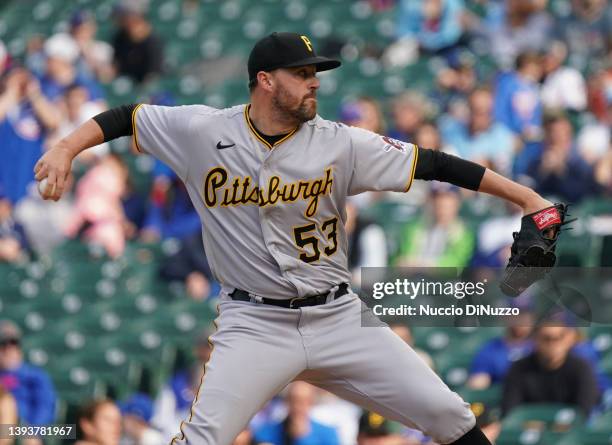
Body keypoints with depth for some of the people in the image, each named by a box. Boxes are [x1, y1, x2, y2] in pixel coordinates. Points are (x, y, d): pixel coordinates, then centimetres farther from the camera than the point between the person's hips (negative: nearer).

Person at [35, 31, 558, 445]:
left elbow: (432, 163, -7)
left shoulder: (339, 144, -6)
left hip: (338, 317, 2)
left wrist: (524, 195, -9)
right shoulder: (202, 132, -6)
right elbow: (126, 118, 3)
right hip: (255, 324, -2)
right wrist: (65, 149, -13)